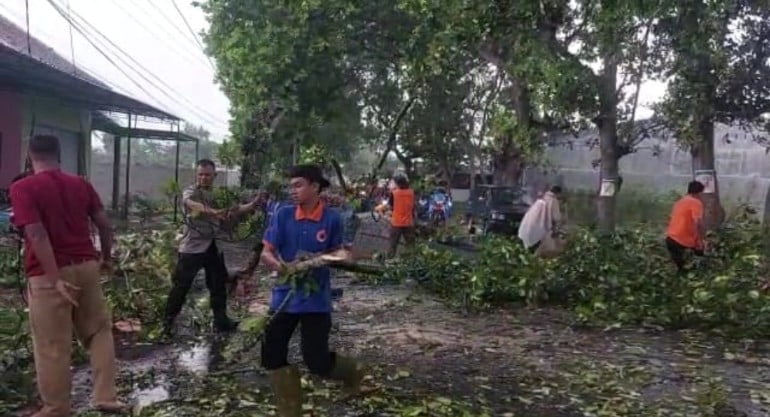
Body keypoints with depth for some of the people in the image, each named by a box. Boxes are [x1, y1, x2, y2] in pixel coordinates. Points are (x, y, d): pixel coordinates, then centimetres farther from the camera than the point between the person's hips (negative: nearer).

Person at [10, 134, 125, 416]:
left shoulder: (23, 188, -9)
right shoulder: (81, 184, 6)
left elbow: (37, 234, -19)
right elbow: (105, 224, 5)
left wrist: (56, 279, -20)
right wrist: (106, 257, 19)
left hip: (48, 275, -4)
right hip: (85, 267, 5)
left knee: (52, 347, 7)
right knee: (99, 331, 17)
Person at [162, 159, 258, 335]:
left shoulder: (217, 194, 9)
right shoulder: (190, 192, -11)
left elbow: (233, 211, 12)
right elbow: (194, 205, -35)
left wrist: (252, 204, -5)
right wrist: (213, 212, -55)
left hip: (212, 246, 6)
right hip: (191, 247, -6)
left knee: (219, 283, 12)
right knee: (181, 285, -1)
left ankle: (221, 320, 25)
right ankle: (168, 322, 13)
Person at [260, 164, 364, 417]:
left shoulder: (332, 219, -8)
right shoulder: (283, 215, -5)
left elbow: (337, 251, 5)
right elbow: (266, 254, -5)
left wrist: (343, 257, -18)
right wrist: (281, 267, -25)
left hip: (317, 300, -3)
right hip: (285, 296, 3)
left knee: (316, 360, -4)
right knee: (272, 356, 5)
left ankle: (352, 371, 31)